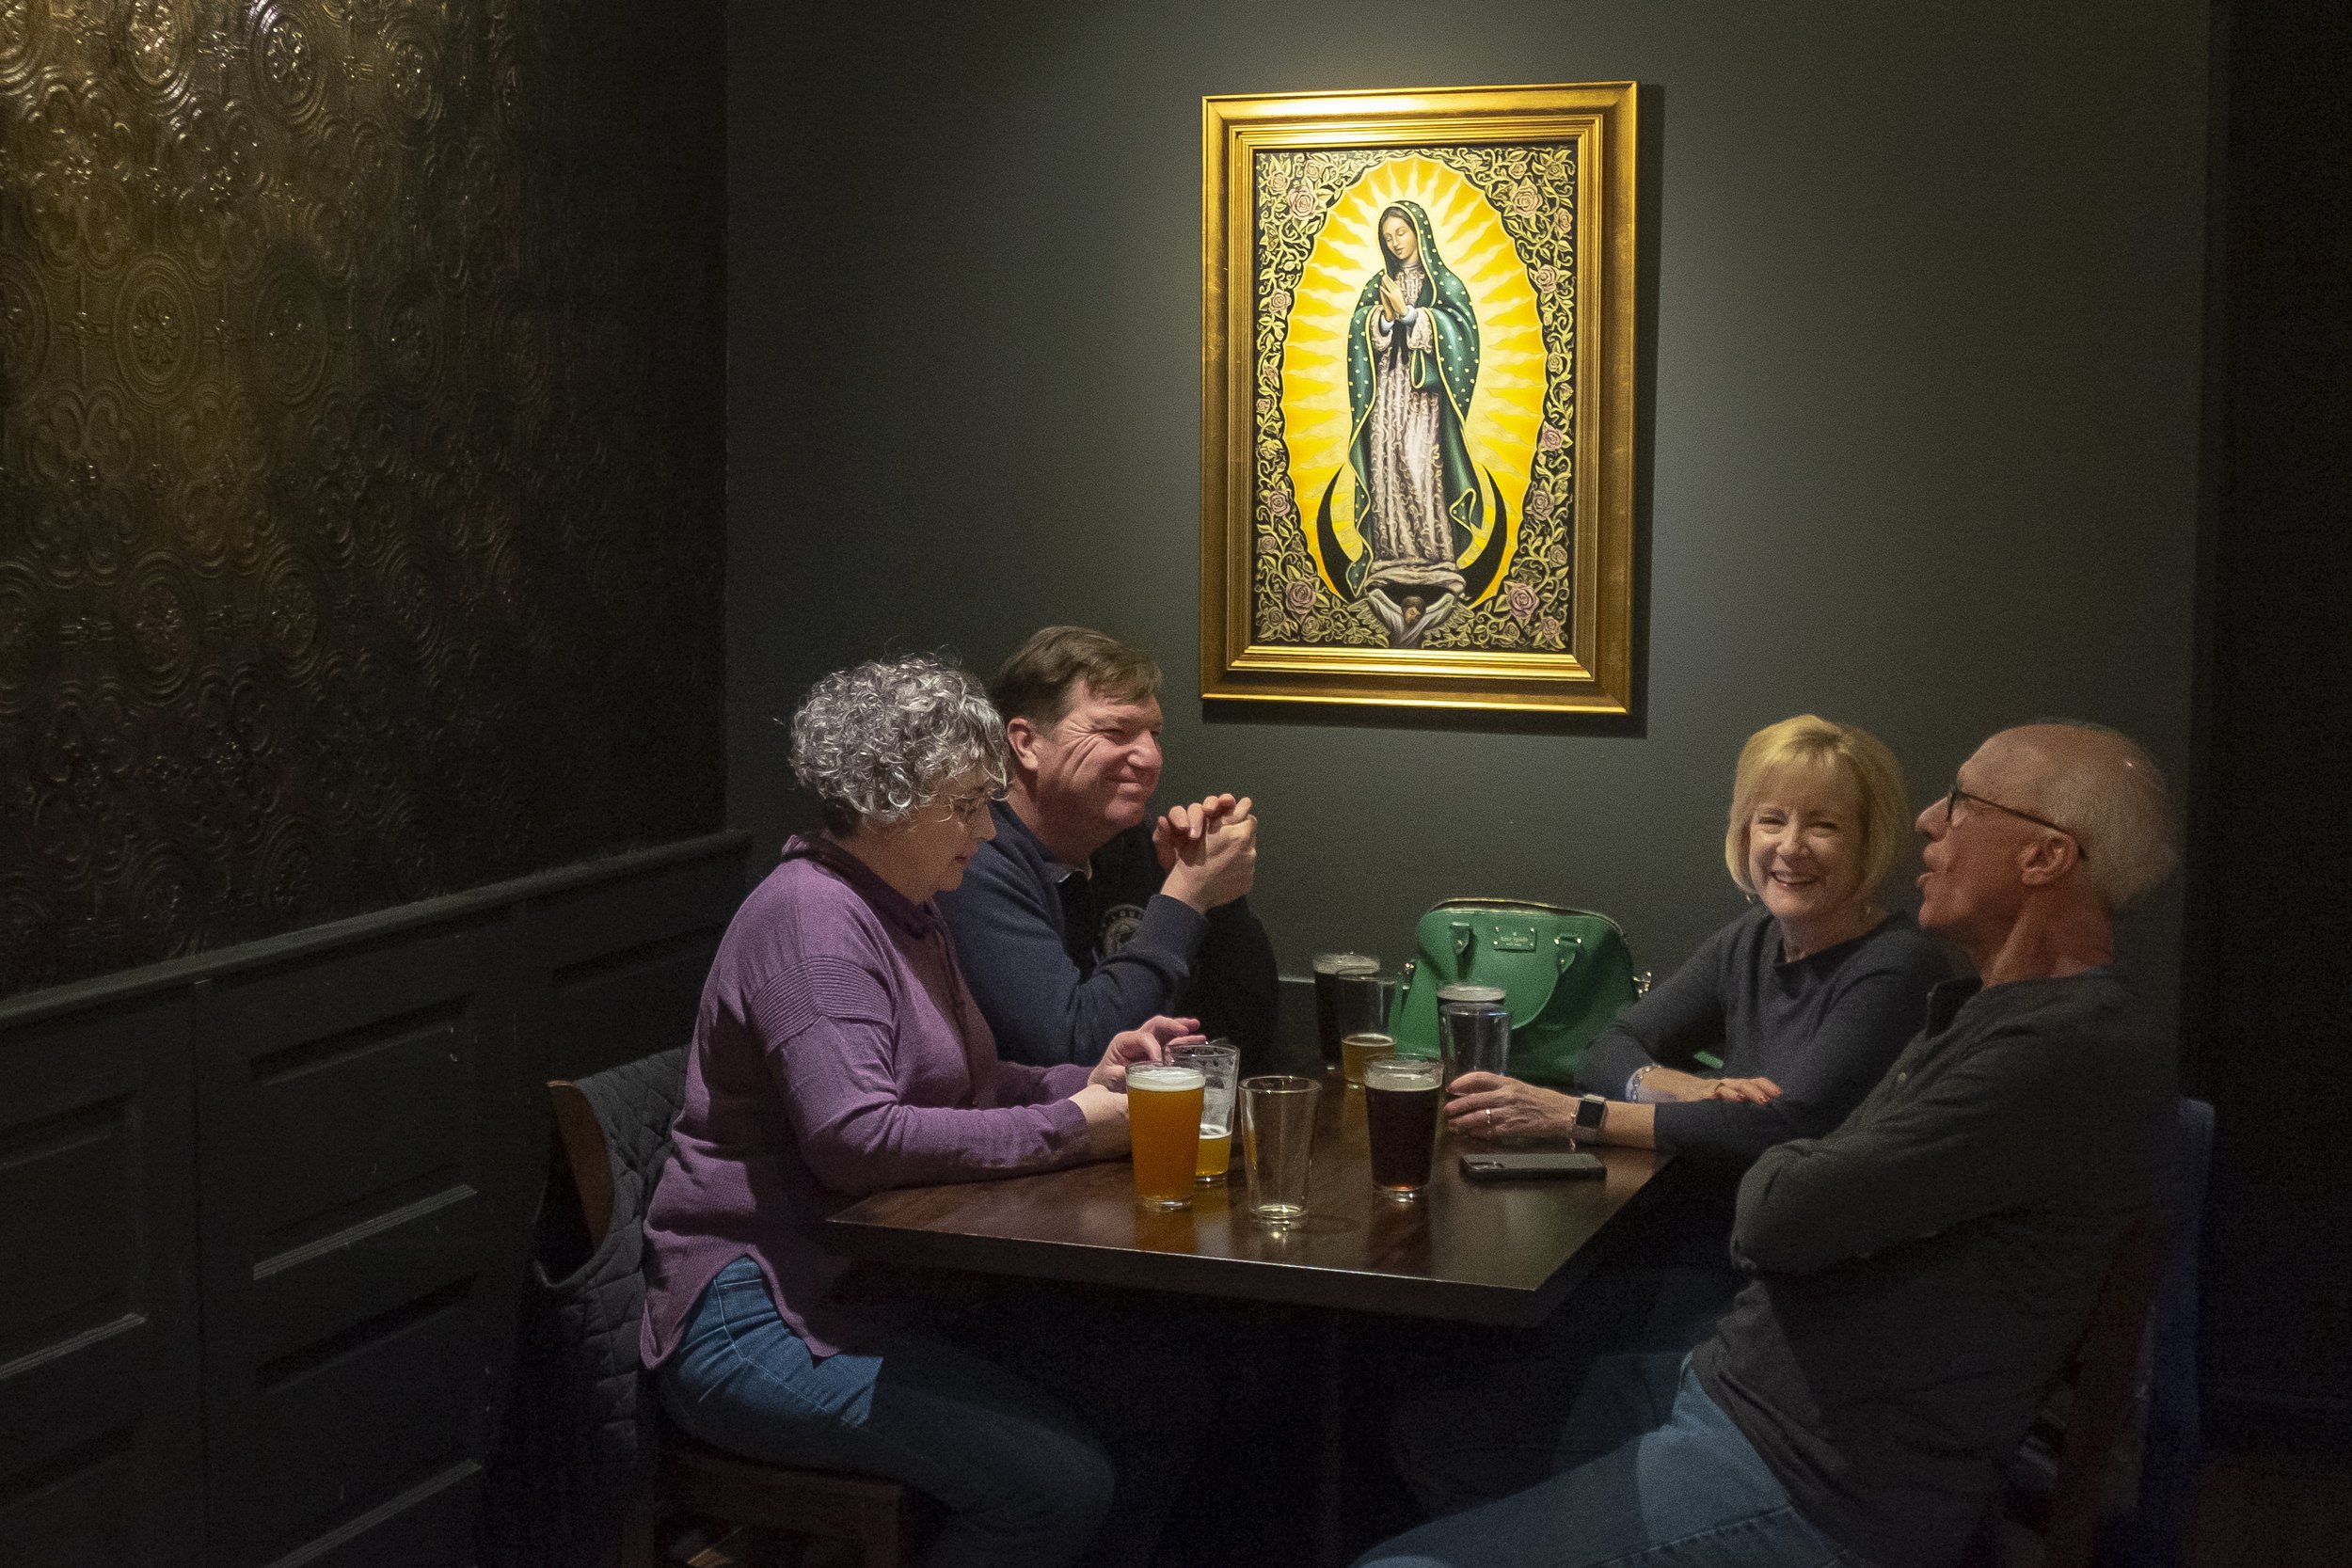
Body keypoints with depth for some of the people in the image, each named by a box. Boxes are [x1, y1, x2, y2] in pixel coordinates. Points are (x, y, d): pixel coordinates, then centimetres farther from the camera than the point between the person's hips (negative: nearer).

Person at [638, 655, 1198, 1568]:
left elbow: (959, 1087, 22)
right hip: (758, 1316, -9)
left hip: (868, 1286, 9)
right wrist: (1067, 1129, -19)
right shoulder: (811, 919, -15)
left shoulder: (905, 913, 16)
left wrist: (1085, 1081, 3)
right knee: (1058, 1483, -23)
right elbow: (854, 1136, -26)